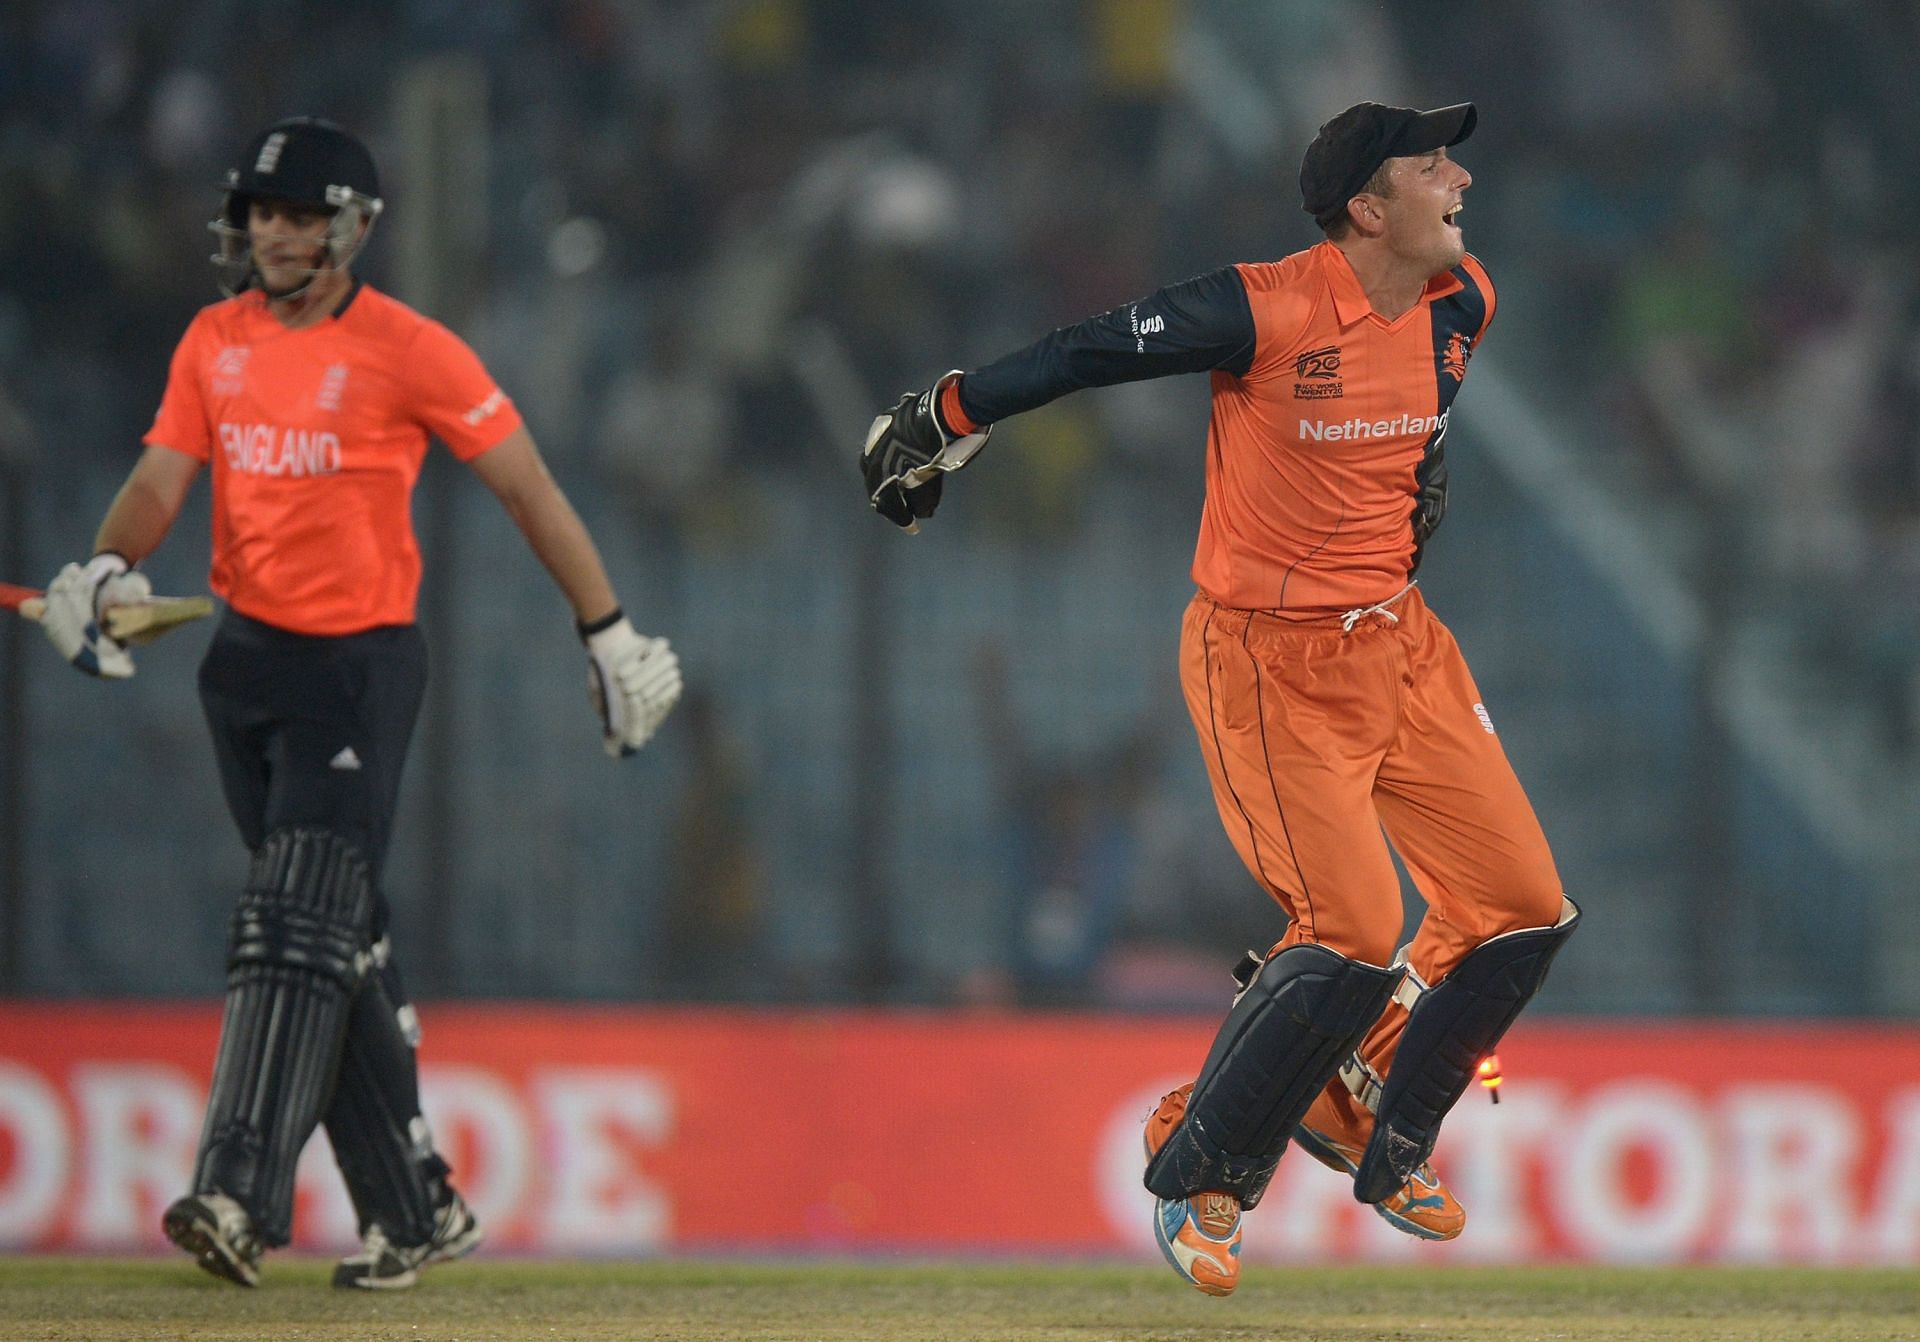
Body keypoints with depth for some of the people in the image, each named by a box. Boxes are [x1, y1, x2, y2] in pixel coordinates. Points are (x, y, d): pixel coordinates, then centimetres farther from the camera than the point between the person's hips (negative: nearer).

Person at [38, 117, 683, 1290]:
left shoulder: (409, 352, -8)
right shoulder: (215, 343, 9)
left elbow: (529, 489, -5)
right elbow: (162, 480, 4)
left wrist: (610, 634, -6)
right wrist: (109, 568, -18)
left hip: (360, 668, -6)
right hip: (245, 663, 6)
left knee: (300, 926, -16)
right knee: (343, 944, 10)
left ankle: (243, 1200, -26)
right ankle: (417, 1209, 17)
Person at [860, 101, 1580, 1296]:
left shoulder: (1461, 305, 1)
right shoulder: (1265, 311, -20)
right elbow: (1090, 352, -14)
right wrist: (950, 418, -9)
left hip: (1401, 644, 7)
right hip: (1271, 665, -7)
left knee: (1526, 911, 3)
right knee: (1353, 933, -15)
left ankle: (1363, 1125, 23)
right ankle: (1197, 1179, 4)